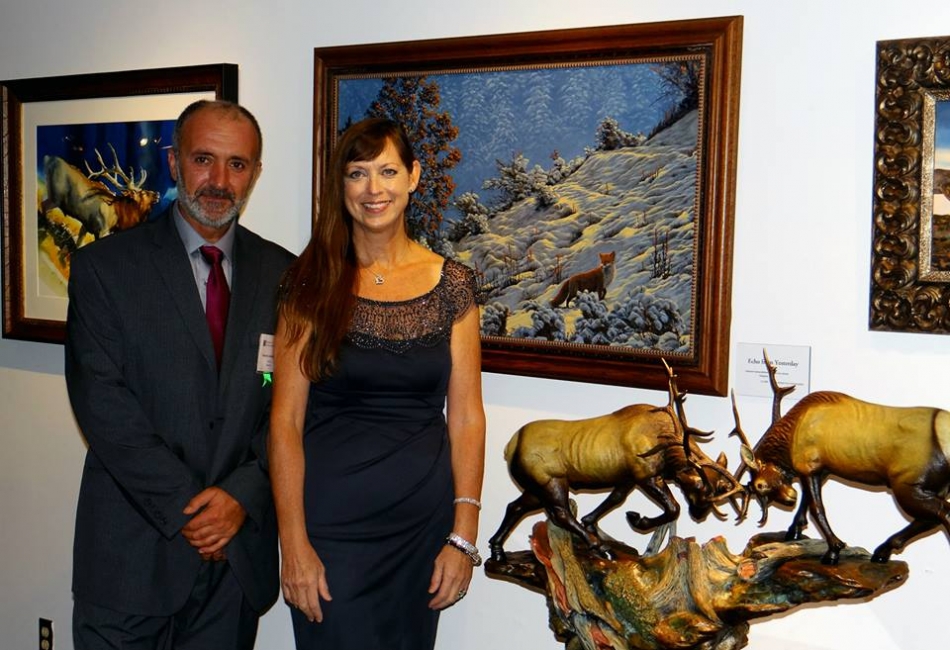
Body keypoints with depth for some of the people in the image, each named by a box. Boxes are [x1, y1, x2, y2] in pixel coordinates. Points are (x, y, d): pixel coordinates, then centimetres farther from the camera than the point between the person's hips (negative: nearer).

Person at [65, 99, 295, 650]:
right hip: (133, 553, -2)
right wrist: (186, 508, -14)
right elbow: (102, 402, -9)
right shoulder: (105, 266, -2)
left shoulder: (282, 274, 5)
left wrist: (242, 496, -11)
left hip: (240, 552, 2)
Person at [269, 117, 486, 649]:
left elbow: (465, 417, 0)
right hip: (330, 521, -2)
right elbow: (285, 420, -5)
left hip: (423, 522, 2)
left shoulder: (452, 285, 0)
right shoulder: (312, 284, -3)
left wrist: (464, 537, -4)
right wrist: (294, 543, -11)